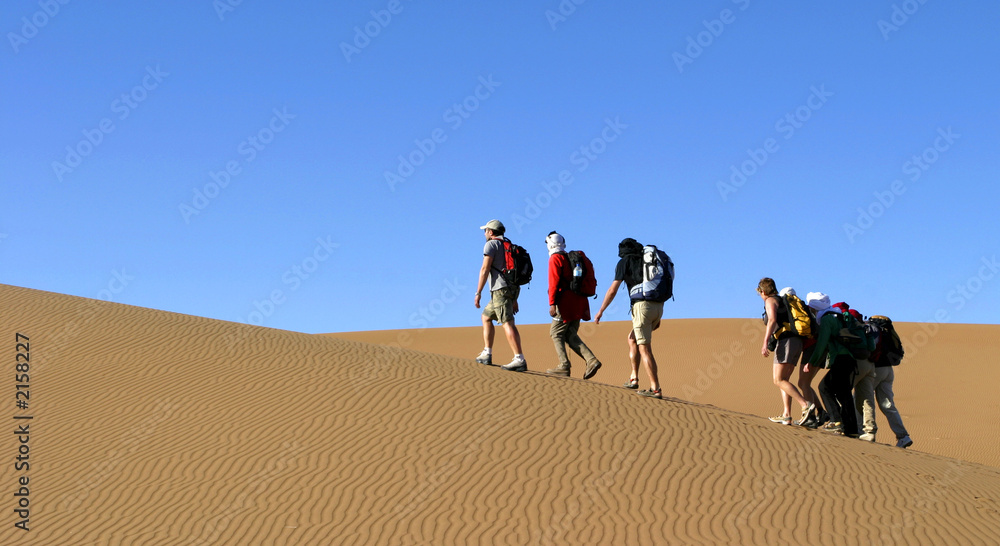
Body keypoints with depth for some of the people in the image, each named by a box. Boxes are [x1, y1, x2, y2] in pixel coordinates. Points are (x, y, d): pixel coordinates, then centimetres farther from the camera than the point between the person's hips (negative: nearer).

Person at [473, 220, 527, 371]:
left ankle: (520, 360, -27)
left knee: (507, 323, -16)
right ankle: (487, 355, 18)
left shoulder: (491, 244, 0)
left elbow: (485, 269, -11)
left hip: (500, 289, -9)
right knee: (486, 317, 21)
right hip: (512, 289, 9)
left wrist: (478, 293, -11)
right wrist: (514, 299, 23)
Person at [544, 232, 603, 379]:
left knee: (556, 333, 0)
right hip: (579, 302, 8)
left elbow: (554, 282, -15)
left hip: (565, 303, -8)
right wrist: (585, 308, 23)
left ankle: (564, 366, -6)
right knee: (570, 335, 10)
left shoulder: (555, 258, -3)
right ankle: (591, 360, -5)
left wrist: (552, 304, -18)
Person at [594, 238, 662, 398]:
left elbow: (612, 290, 2)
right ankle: (634, 378, 19)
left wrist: (600, 311, 11)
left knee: (645, 349, -4)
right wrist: (657, 318, 24)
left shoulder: (625, 261, 7)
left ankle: (655, 389, -9)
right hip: (658, 307, 6)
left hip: (642, 305, -6)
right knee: (632, 339, 23)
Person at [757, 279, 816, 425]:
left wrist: (765, 342, -22)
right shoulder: (783, 301, 27)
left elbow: (772, 320, -16)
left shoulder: (770, 300, 1)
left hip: (786, 341, -9)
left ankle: (806, 405, -26)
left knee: (779, 380, -13)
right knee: (783, 380, 11)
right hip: (797, 342, 9)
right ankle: (787, 415, 2)